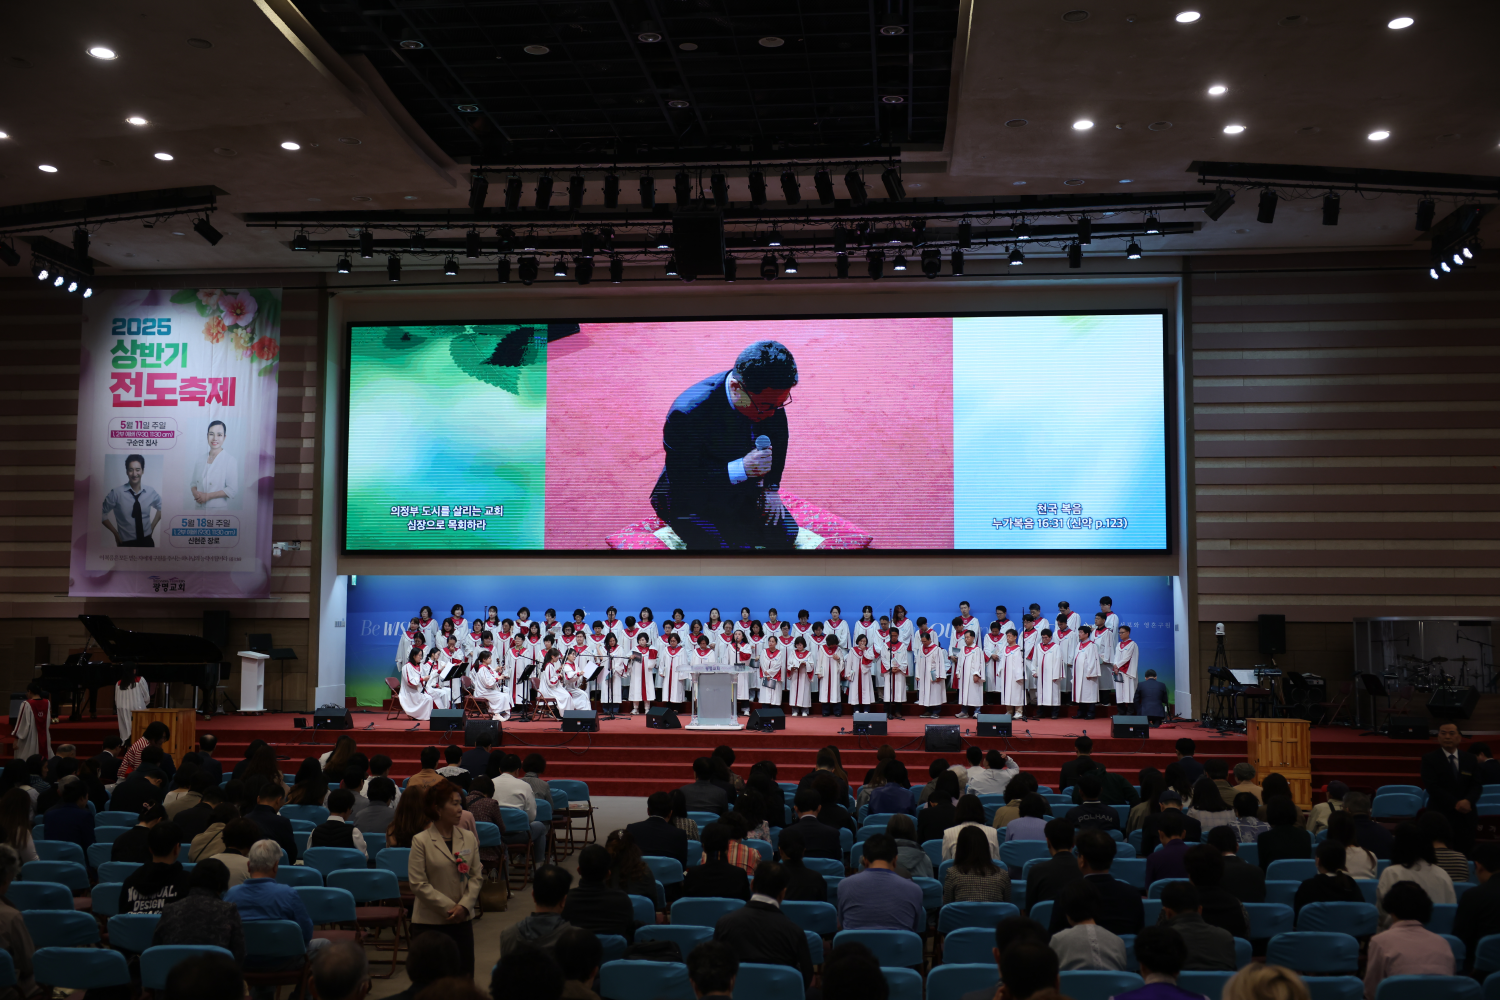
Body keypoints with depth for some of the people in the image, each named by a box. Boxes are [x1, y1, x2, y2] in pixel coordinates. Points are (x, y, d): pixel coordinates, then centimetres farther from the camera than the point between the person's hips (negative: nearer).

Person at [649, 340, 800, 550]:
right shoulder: (687, 414, -38)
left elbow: (777, 438, 6)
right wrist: (741, 468, -42)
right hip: (693, 502, -6)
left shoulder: (767, 395, -18)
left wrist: (771, 486, 0)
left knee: (785, 534, 2)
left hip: (742, 490, 6)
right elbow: (681, 483, -32)